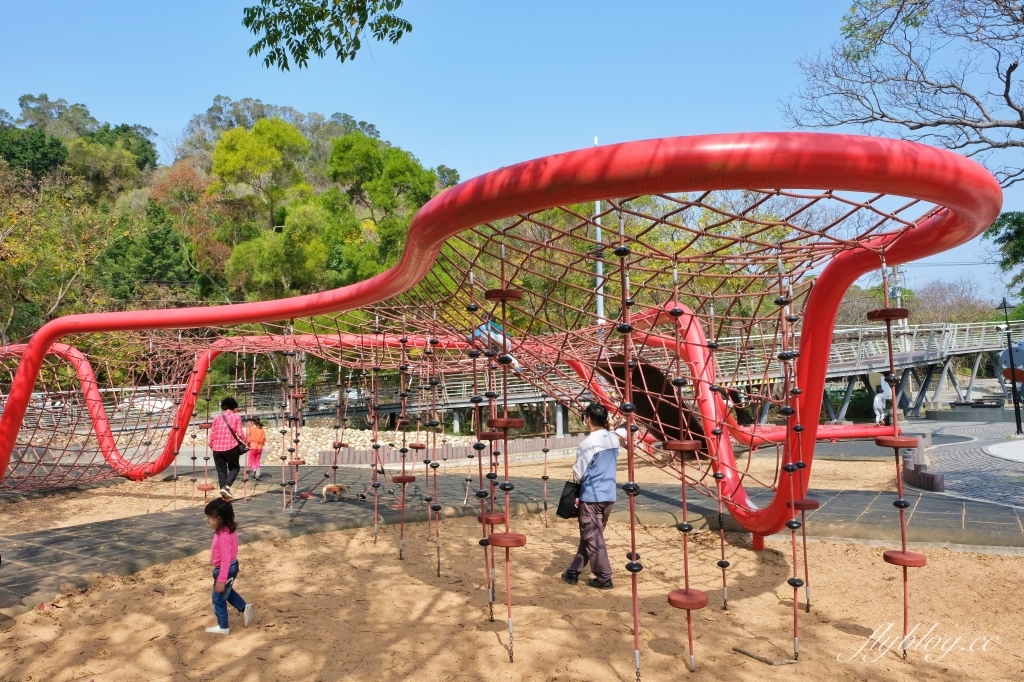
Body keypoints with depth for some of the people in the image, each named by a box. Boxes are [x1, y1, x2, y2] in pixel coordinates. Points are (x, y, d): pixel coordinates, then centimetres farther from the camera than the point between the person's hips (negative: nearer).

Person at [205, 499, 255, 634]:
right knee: (227, 592, 31)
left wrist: (221, 580, -26)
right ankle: (245, 608, 31)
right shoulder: (229, 530, -4)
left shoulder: (224, 537, -33)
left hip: (226, 570, -9)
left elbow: (226, 560, -30)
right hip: (232, 567, 9)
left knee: (218, 599, 11)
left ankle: (223, 627, 26)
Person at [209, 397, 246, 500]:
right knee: (234, 468, 14)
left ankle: (225, 495, 10)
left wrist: (212, 446, 21)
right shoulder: (236, 418, 1)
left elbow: (212, 434, 7)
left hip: (217, 449, 3)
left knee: (221, 472, 11)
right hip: (231, 448, -3)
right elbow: (239, 434, -6)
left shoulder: (217, 418, 10)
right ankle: (226, 486, -9)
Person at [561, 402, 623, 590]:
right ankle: (573, 571, 26)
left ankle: (604, 578, 9)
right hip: (608, 495, 7)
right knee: (590, 535, 15)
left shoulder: (588, 444, -19)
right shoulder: (614, 439, 3)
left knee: (592, 538, 5)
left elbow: (579, 473, -13)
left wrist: (575, 467, 6)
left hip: (591, 497, -7)